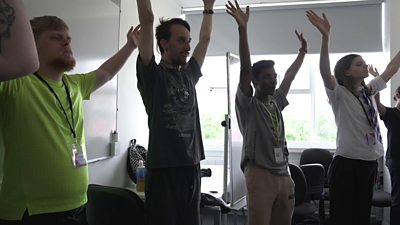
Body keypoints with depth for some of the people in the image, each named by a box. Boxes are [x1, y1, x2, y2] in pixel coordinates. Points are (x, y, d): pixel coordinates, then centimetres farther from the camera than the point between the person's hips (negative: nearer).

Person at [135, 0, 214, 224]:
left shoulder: (189, 75, 14)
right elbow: (147, 20, -8)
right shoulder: (152, 74, -3)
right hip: (163, 168, -6)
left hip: (191, 166, 6)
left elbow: (205, 39, 26)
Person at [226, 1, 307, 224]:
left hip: (283, 174, 7)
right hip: (260, 173, -7)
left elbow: (290, 76, 27)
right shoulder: (248, 104, -3)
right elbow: (245, 69, -15)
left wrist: (303, 50, 33)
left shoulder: (276, 102, 16)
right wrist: (243, 28, -23)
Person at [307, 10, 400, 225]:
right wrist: (325, 36, -39)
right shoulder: (338, 94, -9)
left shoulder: (369, 91, 12)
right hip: (347, 163, -7)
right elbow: (325, 71, -27)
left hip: (369, 163, 7)